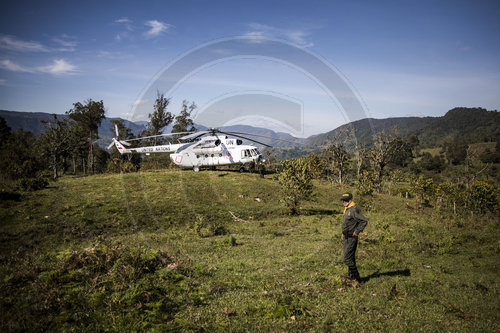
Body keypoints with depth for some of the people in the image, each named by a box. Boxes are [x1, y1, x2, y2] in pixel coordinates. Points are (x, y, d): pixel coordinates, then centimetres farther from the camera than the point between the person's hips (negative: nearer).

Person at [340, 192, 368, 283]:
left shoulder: (354, 209, -18)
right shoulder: (346, 209, 13)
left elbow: (364, 221, -23)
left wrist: (357, 232, -21)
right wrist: (343, 233, 20)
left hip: (351, 238, -10)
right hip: (346, 238, 10)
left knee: (347, 259, -9)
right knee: (350, 258, 18)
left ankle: (356, 276, 1)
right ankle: (351, 275, 28)